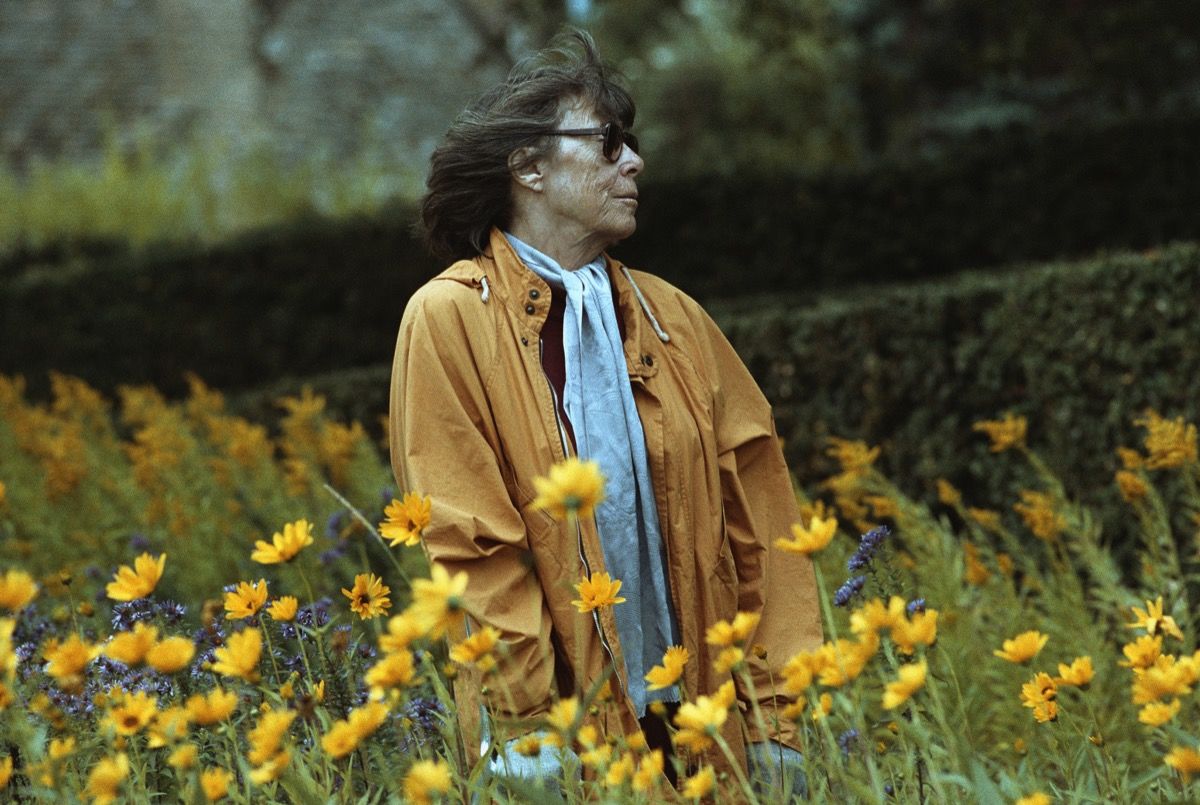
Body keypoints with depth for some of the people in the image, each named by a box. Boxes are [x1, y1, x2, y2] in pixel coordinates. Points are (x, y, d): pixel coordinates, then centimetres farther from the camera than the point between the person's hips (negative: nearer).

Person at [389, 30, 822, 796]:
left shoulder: (673, 318, 10)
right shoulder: (450, 320, -3)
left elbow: (760, 523, 6)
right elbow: (472, 545, -9)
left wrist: (778, 718, -2)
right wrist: (527, 731, -16)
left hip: (707, 718, 4)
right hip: (565, 738, -4)